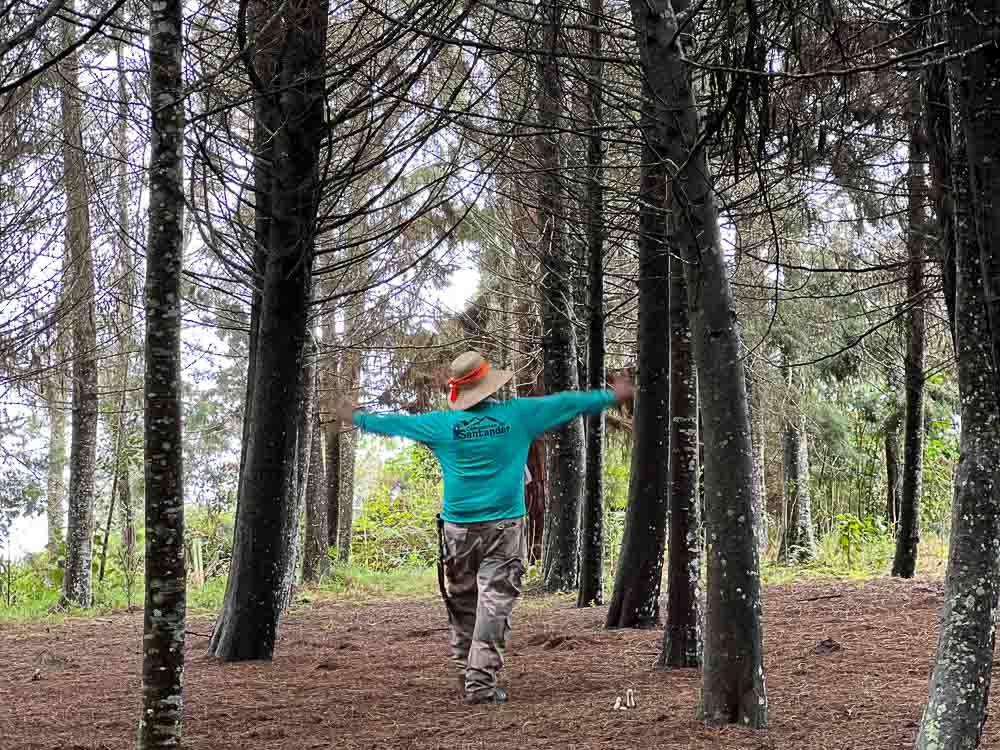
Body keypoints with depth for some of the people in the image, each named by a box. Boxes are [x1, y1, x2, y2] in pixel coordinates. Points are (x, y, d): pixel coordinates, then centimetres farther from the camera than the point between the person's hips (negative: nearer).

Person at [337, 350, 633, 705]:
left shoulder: (443, 424, 0)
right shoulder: (516, 414, -4)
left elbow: (395, 423, 14)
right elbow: (567, 403, 7)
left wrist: (357, 417, 32)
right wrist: (611, 396, 21)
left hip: (459, 529, 2)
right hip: (504, 527, -2)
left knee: (462, 605, 15)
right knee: (494, 605, -4)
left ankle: (465, 673, 23)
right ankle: (481, 682, -11)